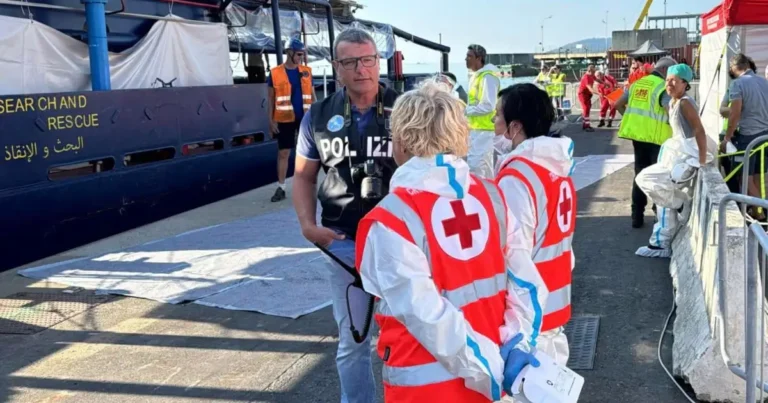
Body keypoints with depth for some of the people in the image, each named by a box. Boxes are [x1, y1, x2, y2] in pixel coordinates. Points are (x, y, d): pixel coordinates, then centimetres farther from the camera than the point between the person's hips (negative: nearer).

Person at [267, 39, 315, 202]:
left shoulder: (307, 71, 5)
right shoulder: (275, 73, -2)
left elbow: (312, 95, 11)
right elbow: (271, 99, 2)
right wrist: (271, 120, -3)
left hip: (305, 118, 2)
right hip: (285, 120, -2)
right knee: (283, 153, 2)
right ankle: (281, 188, 10)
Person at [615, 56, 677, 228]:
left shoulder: (637, 83, 11)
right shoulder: (663, 87, -11)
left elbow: (618, 104, 16)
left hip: (637, 134, 6)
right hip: (656, 137, -6)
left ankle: (637, 216, 16)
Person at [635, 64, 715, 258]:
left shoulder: (685, 103, -16)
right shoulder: (672, 103, 12)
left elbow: (700, 131, -21)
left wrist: (703, 162, -22)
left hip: (687, 159, -10)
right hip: (676, 155, 10)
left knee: (645, 179, -19)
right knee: (667, 198, 13)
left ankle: (684, 205, 0)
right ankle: (662, 244, 19)